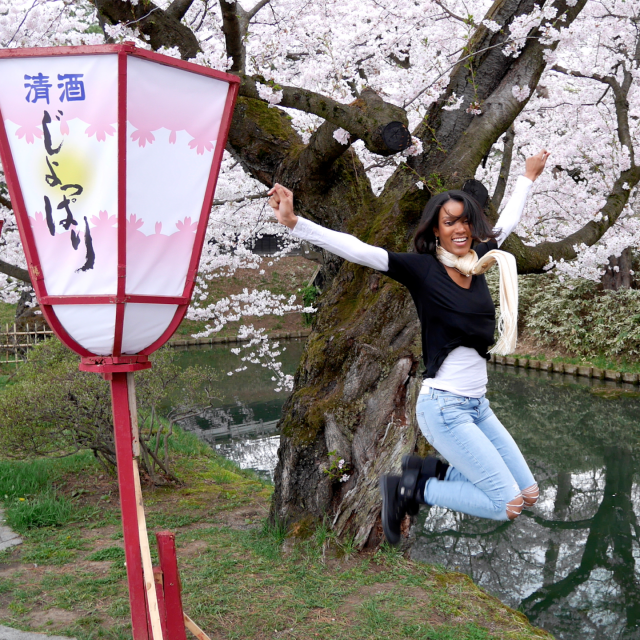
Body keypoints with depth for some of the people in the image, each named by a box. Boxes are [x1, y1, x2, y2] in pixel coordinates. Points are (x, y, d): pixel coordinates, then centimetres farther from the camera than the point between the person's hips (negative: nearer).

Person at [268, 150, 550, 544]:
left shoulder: (476, 260, 6)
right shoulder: (421, 268, -11)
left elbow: (508, 221, 25)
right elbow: (354, 248, -19)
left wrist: (529, 177, 37)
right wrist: (293, 222, -29)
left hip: (478, 405, 8)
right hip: (444, 407, -7)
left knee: (529, 495, 12)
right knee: (508, 505, -8)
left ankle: (429, 470, 18)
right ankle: (411, 489, 6)